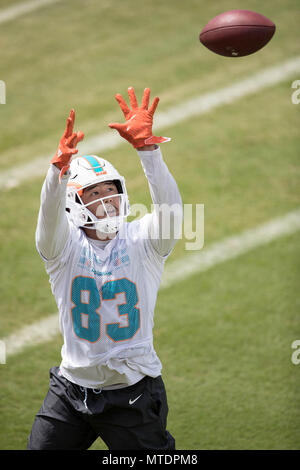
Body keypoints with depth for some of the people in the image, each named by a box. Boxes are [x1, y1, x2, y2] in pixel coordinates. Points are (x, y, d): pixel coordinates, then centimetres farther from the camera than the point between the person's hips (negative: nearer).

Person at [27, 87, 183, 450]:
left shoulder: (142, 243, -2)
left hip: (134, 391, -1)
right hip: (73, 389, 1)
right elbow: (50, 213, -23)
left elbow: (169, 209, -20)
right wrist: (60, 167, -43)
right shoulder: (64, 247, -3)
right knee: (41, 447, 5)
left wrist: (147, 147, -33)